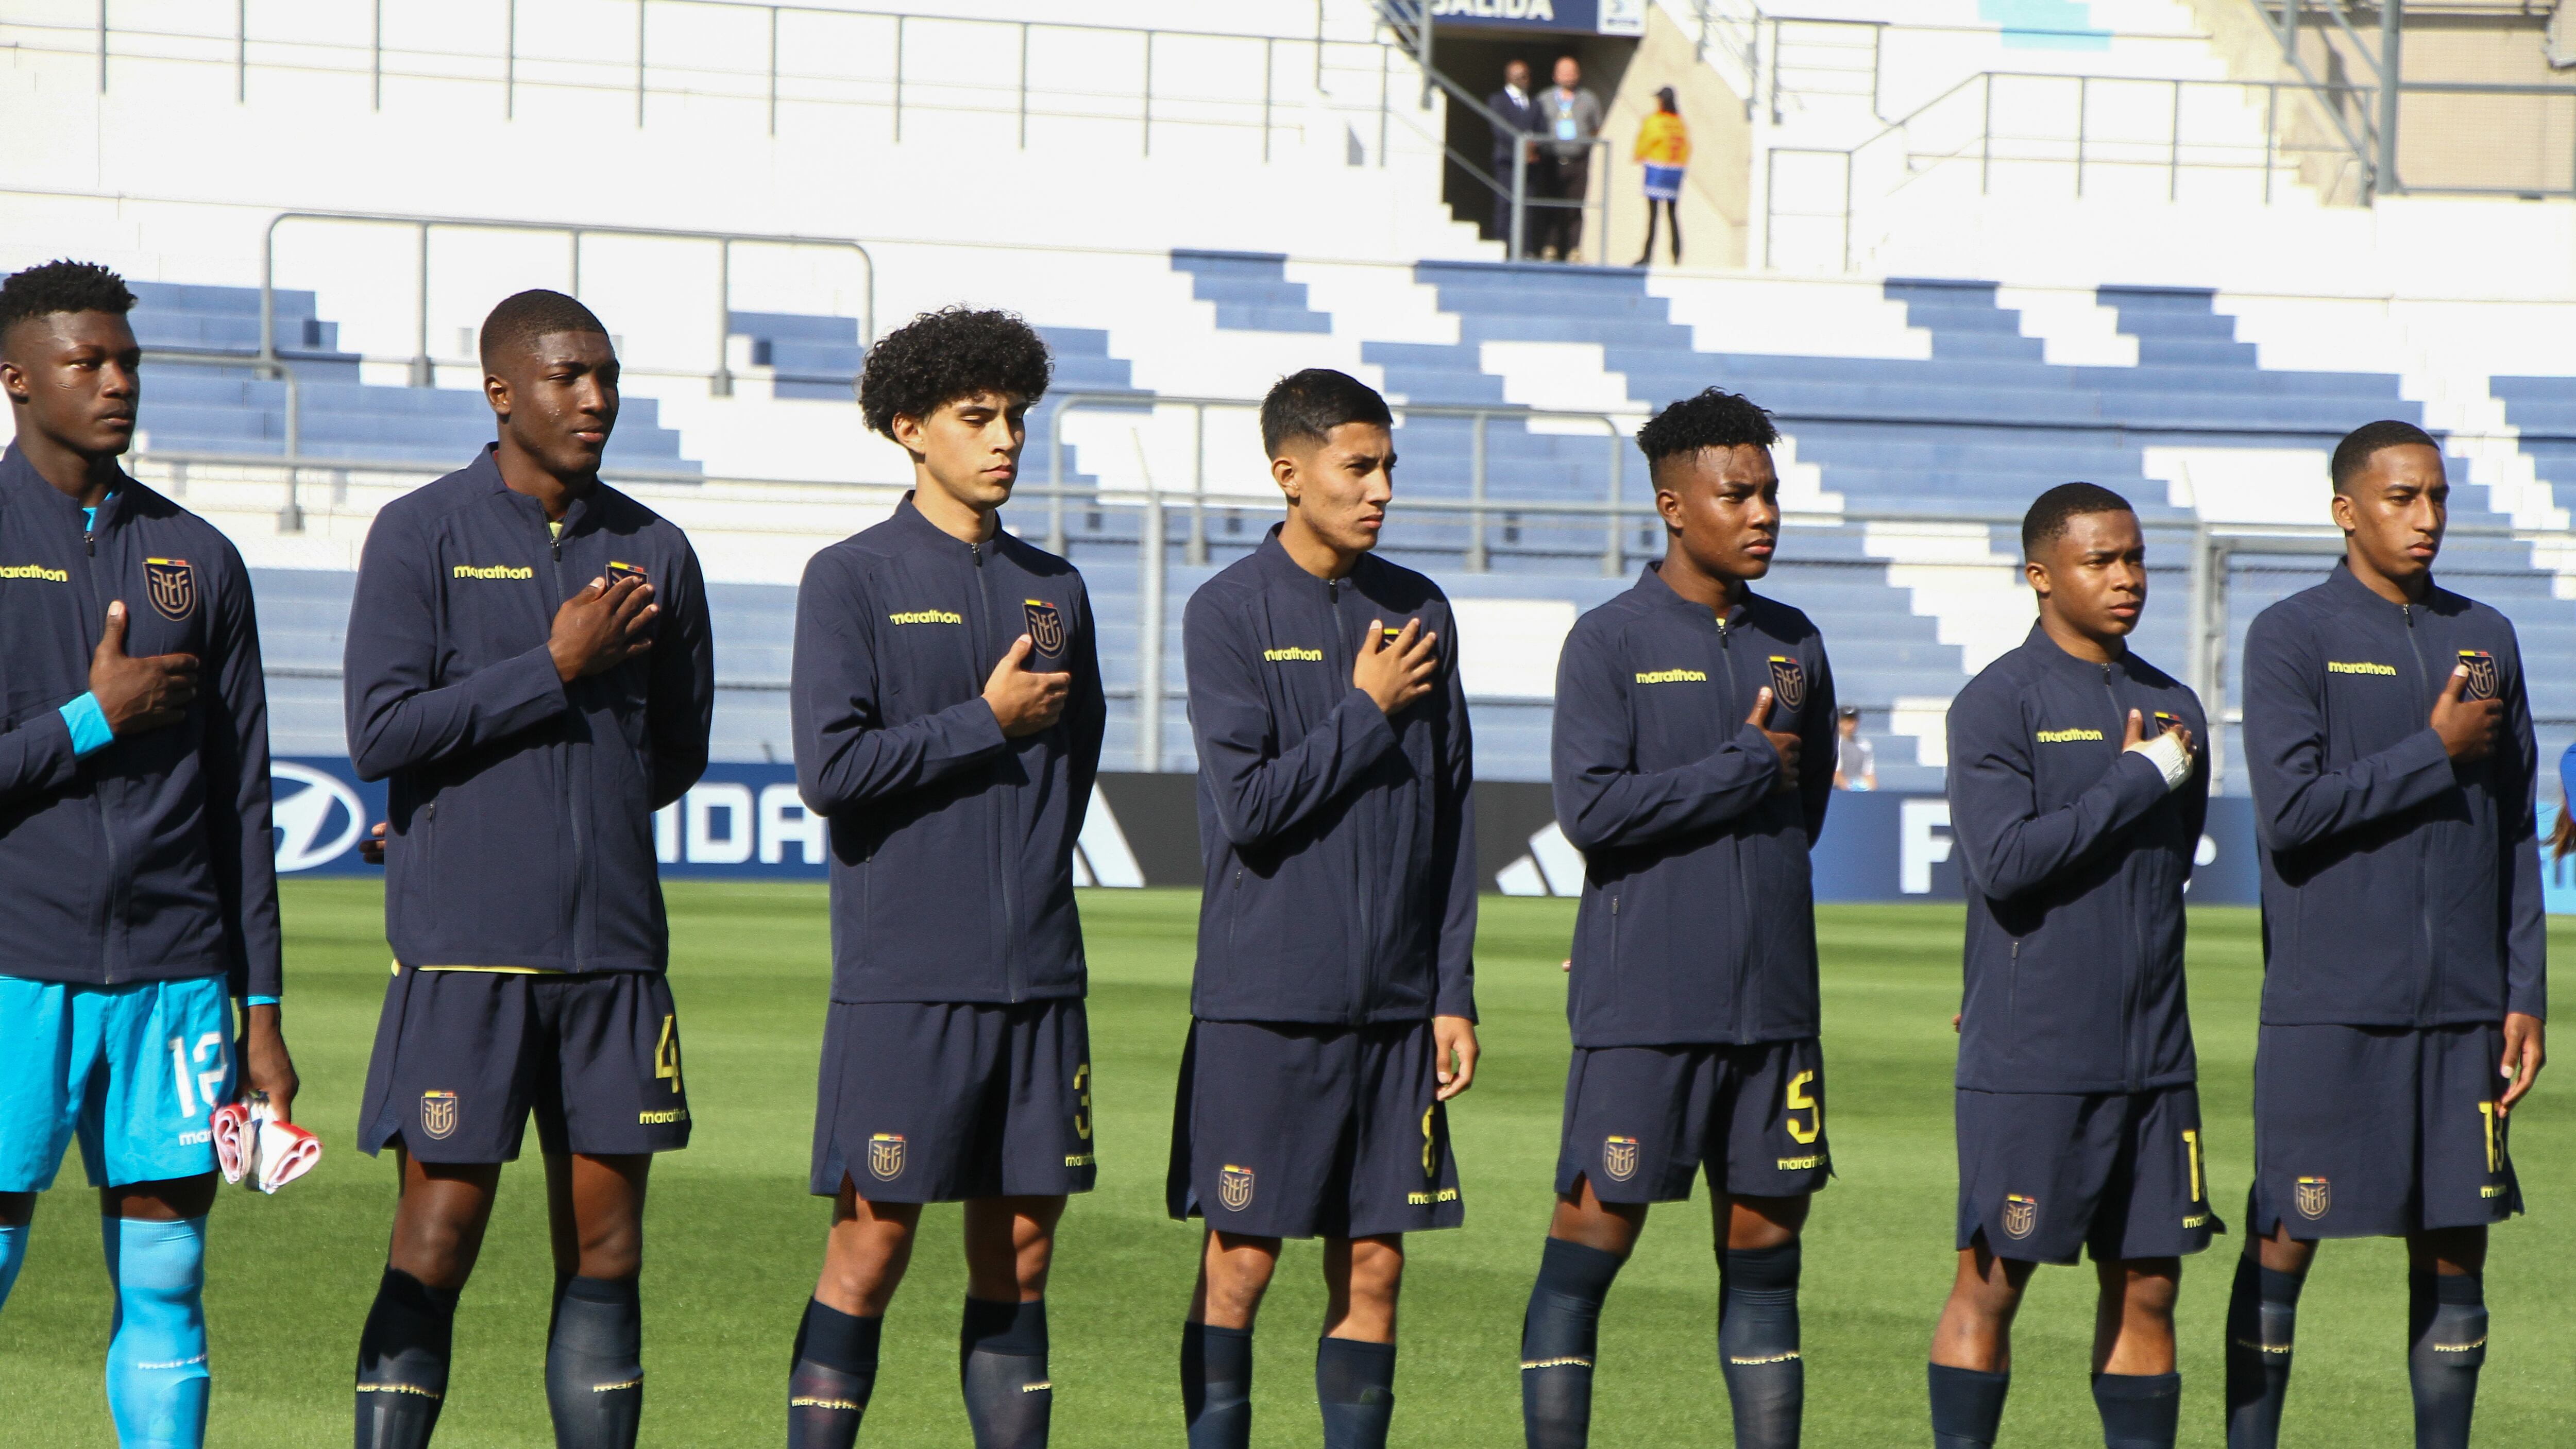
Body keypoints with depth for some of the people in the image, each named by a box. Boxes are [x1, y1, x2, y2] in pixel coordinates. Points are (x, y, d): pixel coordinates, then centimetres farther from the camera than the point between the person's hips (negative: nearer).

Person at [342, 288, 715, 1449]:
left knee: (606, 1246, 5)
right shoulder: (420, 536, -1)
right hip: (463, 955, -4)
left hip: (613, 946, 4)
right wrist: (560, 669, -11)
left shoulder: (653, 551, 11)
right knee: (436, 1242, -5)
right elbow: (381, 734, -10)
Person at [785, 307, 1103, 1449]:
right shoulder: (853, 580, -2)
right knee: (872, 1245, -4)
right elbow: (831, 767, -12)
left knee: (1020, 1255, 6)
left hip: (1036, 971, 5)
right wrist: (990, 723, -7)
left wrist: (1024, 902, 13)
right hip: (902, 979, -5)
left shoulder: (1054, 590, 14)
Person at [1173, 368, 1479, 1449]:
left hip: (1395, 998, 4)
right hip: (1261, 997, -4)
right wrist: (1368, 711, -8)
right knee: (1239, 1265, 0)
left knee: (1374, 1266, 4)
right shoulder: (1230, 611, -4)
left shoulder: (1419, 614, 10)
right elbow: (1250, 806, -13)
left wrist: (1454, 994, 7)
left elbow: (1451, 821, 12)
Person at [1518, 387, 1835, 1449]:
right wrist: (1744, 766, -9)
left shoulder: (1794, 646, 13)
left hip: (1773, 1002, 5)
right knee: (1596, 1230, -3)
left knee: (1765, 1239, 7)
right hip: (1640, 1008, -5)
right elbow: (1590, 806, -14)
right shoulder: (1611, 642, -3)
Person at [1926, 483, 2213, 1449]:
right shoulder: (1997, 704, -6)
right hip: (2027, 1060, -6)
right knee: (1992, 1284, -2)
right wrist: (2138, 781, -12)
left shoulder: (2174, 709, 14)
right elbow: (2005, 860, -17)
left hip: (2153, 1054, 6)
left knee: (2147, 1285, 6)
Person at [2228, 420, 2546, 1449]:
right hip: (2326, 1008, -4)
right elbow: (2291, 814, -13)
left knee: (2453, 1250, 5)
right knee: (2283, 1245, -1)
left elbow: (2516, 835, 13)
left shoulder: (2485, 641, 12)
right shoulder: (2289, 639, -2)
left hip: (2462, 1012, 4)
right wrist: (2438, 752, -10)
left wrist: (2525, 998, 7)